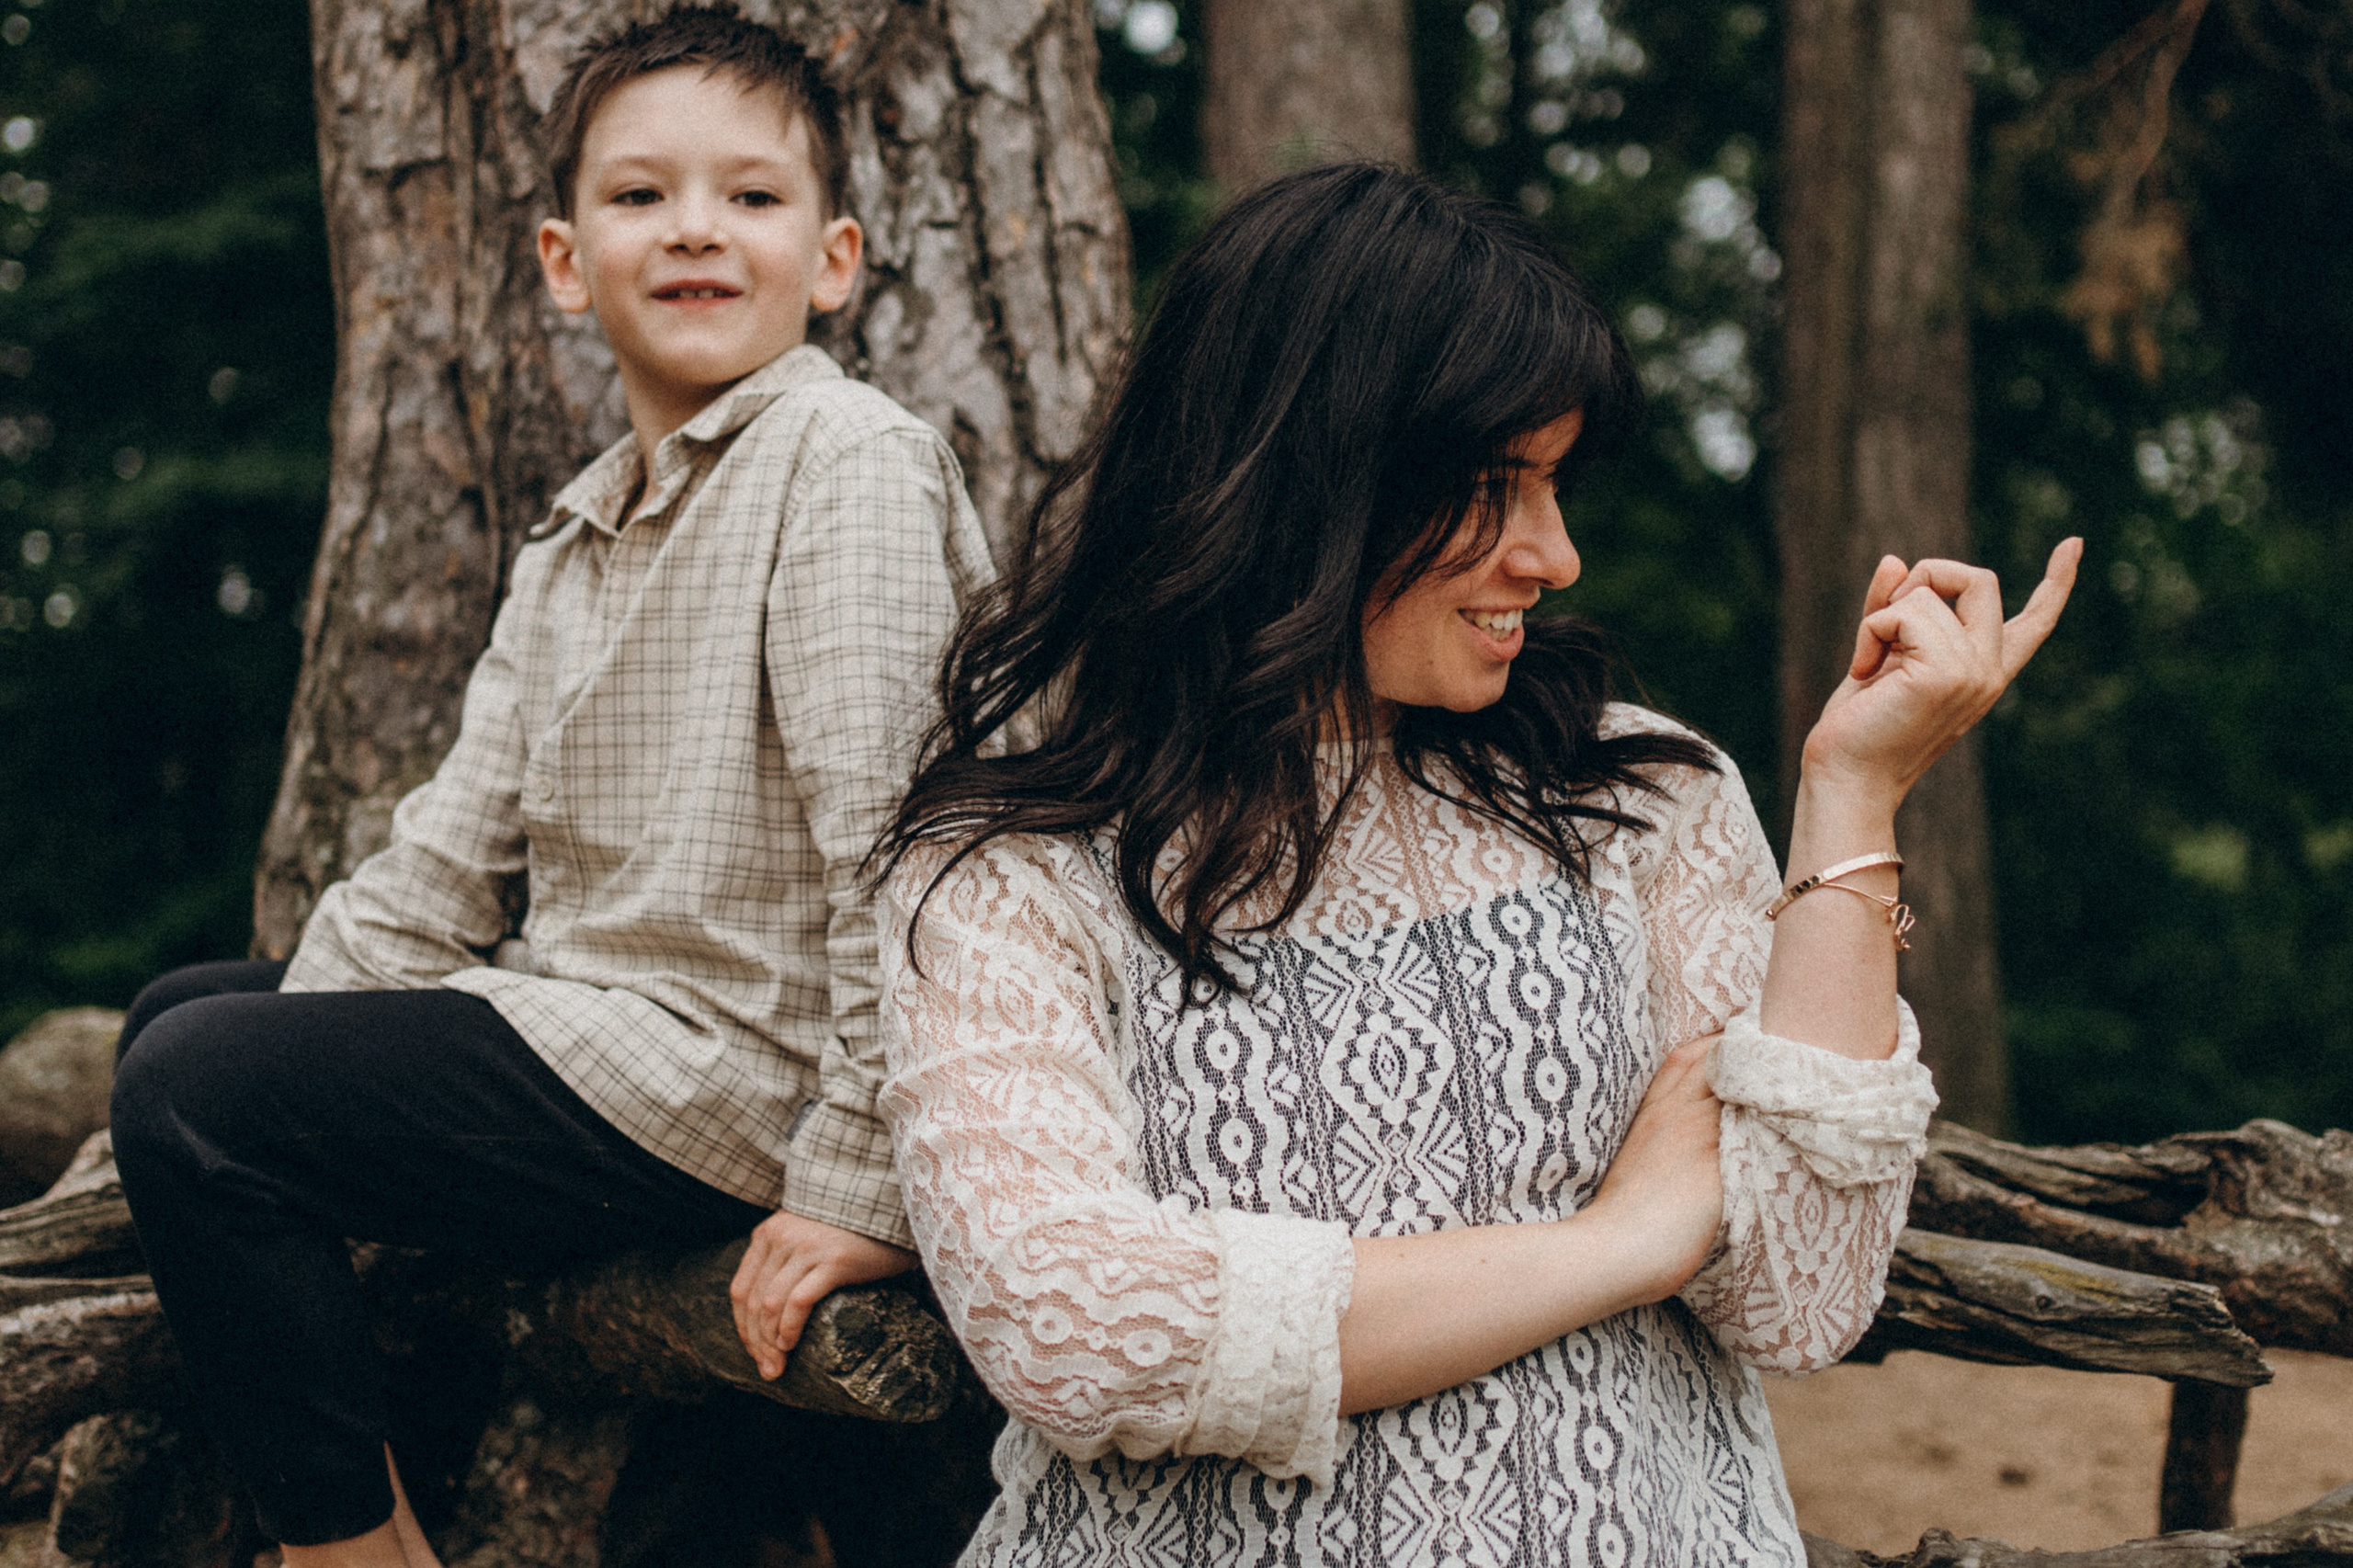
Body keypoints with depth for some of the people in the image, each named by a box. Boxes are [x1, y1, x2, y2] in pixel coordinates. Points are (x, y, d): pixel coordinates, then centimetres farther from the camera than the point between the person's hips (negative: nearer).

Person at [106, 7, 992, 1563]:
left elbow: (891, 827, -22)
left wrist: (863, 1184, -24)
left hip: (731, 1070, -10)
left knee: (191, 1091, -14)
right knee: (181, 1012, 20)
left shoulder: (848, 460, -15)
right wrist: (286, 1020, 1)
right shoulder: (574, 544, 15)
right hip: (586, 1021, 10)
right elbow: (454, 853, 14)